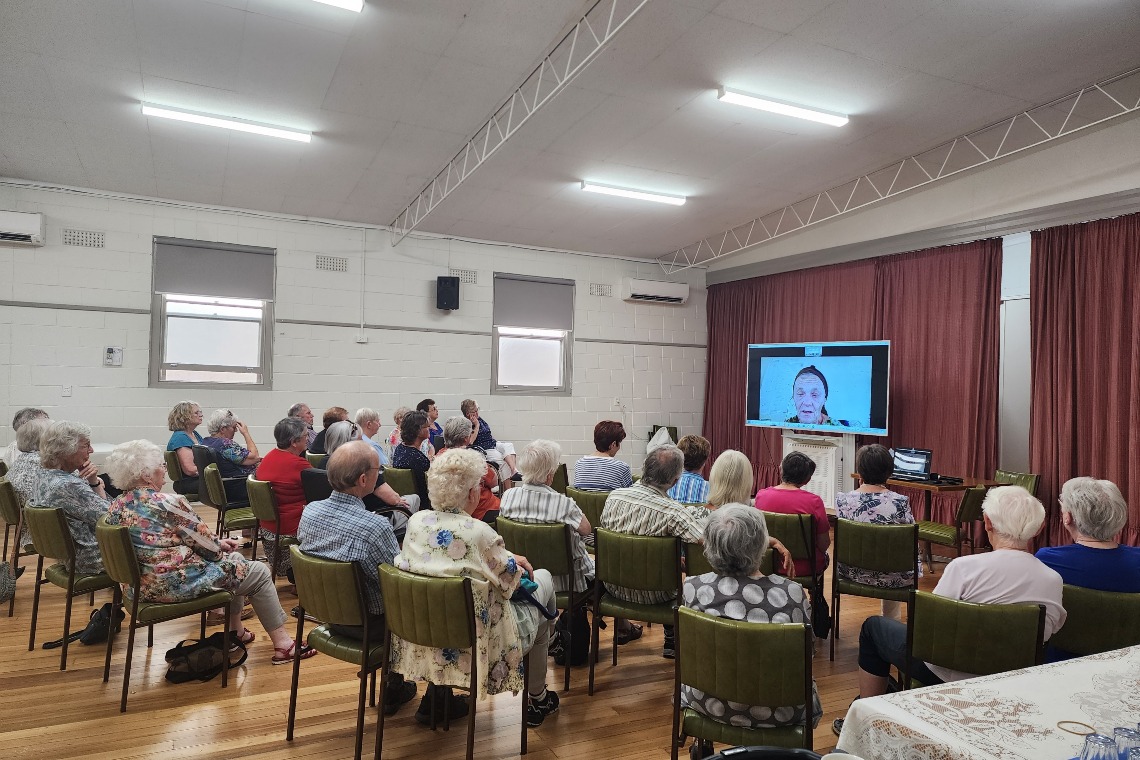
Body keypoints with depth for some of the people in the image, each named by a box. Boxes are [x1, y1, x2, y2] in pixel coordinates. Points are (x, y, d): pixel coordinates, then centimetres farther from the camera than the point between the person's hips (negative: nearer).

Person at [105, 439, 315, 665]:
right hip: (179, 584, -10)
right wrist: (221, 545, 8)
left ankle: (236, 630, 35)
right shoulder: (167, 503, -20)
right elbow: (207, 545, -15)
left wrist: (219, 544, 14)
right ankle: (283, 644, 7)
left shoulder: (116, 506, 6)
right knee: (259, 573, 7)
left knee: (233, 560, 27)